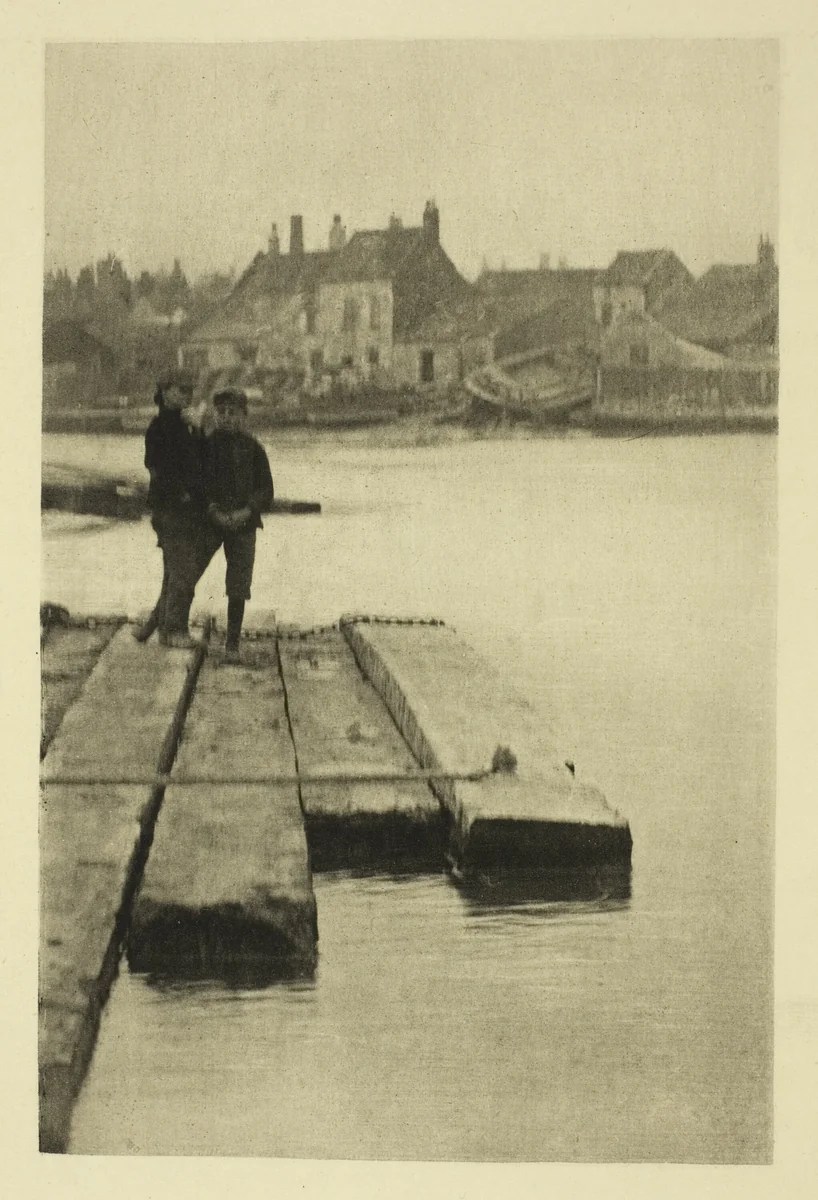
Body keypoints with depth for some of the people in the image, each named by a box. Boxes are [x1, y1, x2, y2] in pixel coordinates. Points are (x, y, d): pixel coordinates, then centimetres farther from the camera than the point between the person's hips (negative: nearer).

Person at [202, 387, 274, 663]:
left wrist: (246, 511, -12)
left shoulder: (252, 448, 4)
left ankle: (232, 645, 6)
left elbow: (266, 490, 4)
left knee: (238, 588, -2)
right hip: (209, 520, 0)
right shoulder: (206, 445, 3)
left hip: (243, 524, 0)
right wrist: (213, 510, -13)